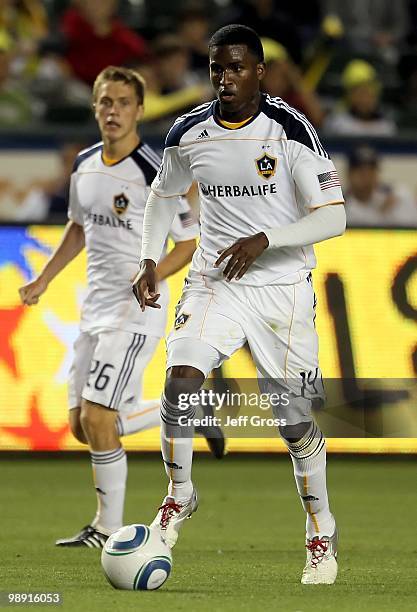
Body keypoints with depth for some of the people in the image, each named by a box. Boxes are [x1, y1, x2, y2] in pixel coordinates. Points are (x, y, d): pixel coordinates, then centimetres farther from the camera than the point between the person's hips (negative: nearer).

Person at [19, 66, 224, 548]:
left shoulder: (156, 172, -14)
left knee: (98, 418, -14)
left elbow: (190, 242, -10)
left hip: (137, 311, -8)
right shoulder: (85, 165, 8)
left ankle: (108, 527, 1)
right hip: (95, 309, 8)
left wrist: (154, 274, -25)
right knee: (83, 426, 6)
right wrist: (42, 281, 18)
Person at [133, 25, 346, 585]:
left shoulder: (291, 130, -13)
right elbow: (163, 194, 18)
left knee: (295, 420, 1)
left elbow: (333, 218, -15)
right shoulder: (189, 132, -1)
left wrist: (264, 239, -27)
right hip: (214, 282, 2)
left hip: (282, 287, -2)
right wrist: (149, 260, 4)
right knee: (180, 381, -21)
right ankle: (180, 495, 2)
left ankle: (321, 530, 22)